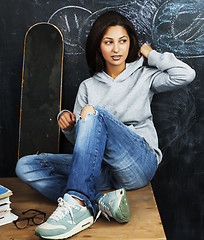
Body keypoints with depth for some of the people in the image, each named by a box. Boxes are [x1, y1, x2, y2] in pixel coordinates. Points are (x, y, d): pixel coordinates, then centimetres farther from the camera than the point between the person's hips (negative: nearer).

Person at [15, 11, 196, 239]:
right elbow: (79, 138, 16)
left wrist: (151, 54, 9)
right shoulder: (88, 86, 19)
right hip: (102, 169, 4)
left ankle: (77, 204, -41)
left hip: (140, 162, -4)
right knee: (25, 166, -13)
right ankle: (100, 201, -32)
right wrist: (67, 122, -7)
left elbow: (186, 74, -4)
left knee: (93, 113, -29)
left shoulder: (144, 75, 13)